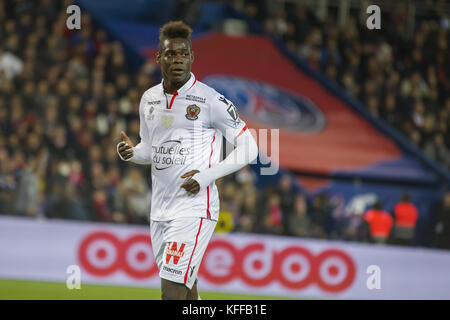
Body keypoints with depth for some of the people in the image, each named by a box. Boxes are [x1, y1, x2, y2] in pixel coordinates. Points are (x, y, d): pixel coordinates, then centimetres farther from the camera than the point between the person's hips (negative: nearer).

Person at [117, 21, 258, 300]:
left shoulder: (210, 101, -8)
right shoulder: (149, 99, 11)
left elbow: (249, 147, -4)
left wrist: (207, 175, -15)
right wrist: (132, 153, 0)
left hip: (194, 207, -6)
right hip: (160, 209, 7)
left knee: (172, 291, -17)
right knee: (185, 289, 11)